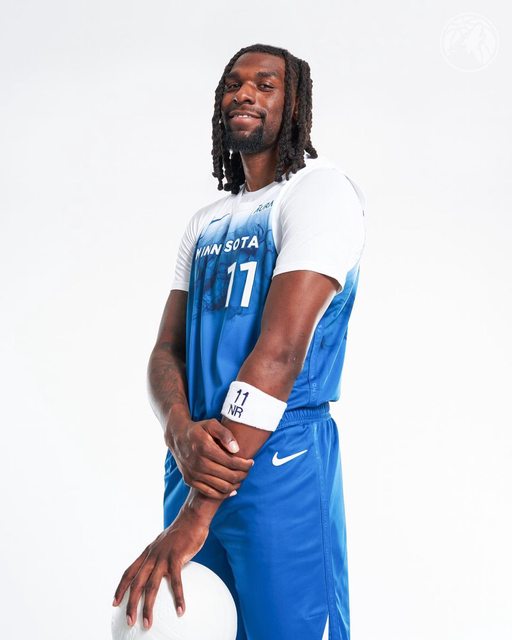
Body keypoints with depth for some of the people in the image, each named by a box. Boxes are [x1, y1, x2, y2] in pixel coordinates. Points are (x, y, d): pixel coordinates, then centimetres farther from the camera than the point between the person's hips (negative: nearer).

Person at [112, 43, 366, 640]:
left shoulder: (320, 190, -8)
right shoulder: (205, 222, 15)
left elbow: (280, 353, -20)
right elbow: (165, 351, 7)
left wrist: (193, 517, -24)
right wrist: (181, 430, -18)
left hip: (281, 460, -6)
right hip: (197, 458, 7)